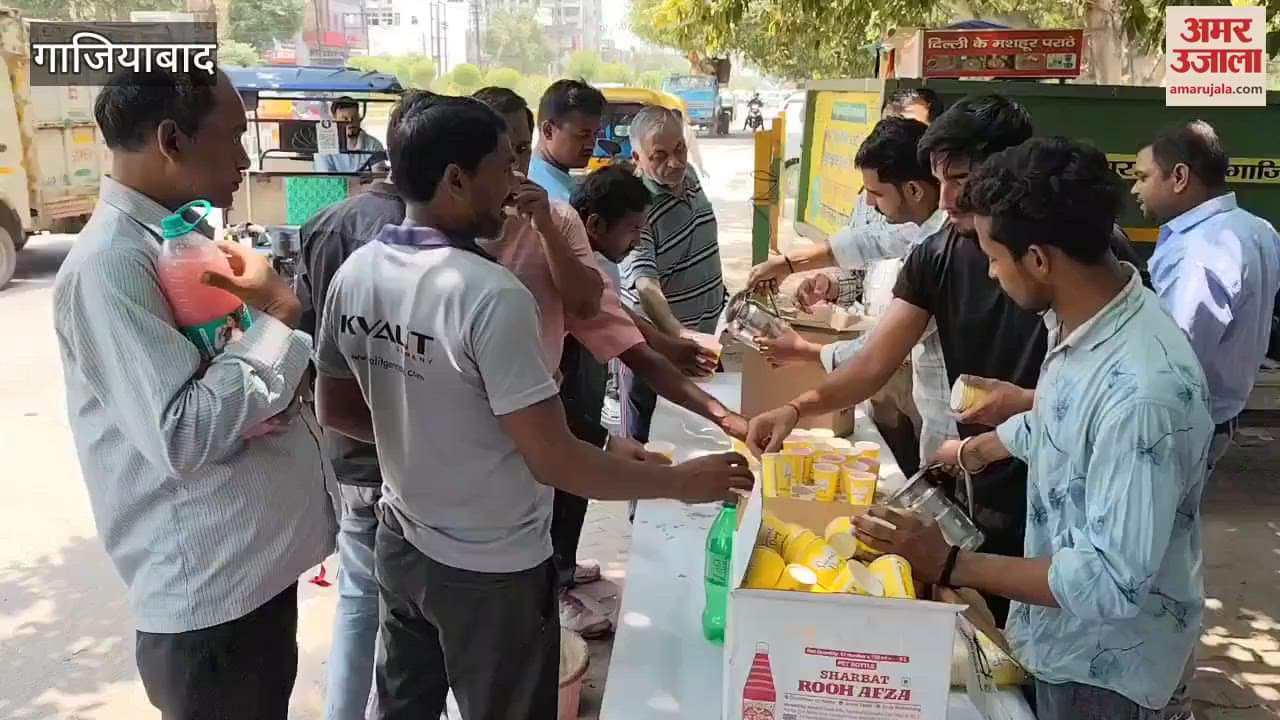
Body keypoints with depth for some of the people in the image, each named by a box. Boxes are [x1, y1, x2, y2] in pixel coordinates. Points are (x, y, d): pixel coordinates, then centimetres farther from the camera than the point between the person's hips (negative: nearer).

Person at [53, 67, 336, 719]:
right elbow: (181, 436, -28)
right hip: (208, 592, -9)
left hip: (260, 563, 9)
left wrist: (270, 355, -7)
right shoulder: (110, 265, -21)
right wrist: (278, 315, -20)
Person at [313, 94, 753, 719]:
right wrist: (682, 480, -15)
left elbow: (333, 410, 7)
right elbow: (555, 461, -26)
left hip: (401, 546, 7)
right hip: (491, 571, -7)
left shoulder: (354, 274, -5)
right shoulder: (490, 294, -28)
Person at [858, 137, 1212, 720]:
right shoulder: (1079, 318, -6)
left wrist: (951, 564, -29)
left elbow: (1114, 580, -31)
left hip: (1102, 669, -8)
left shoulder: (1144, 389, -35)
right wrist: (968, 451, 28)